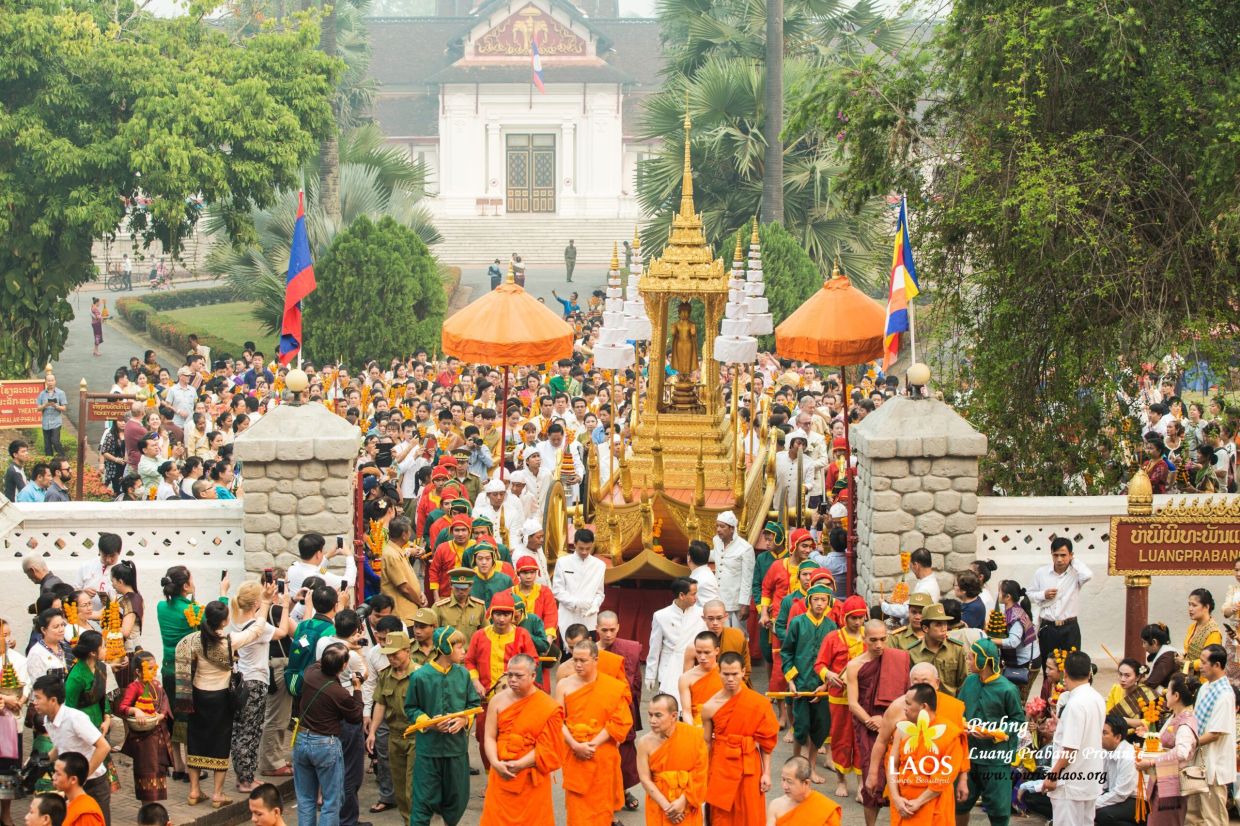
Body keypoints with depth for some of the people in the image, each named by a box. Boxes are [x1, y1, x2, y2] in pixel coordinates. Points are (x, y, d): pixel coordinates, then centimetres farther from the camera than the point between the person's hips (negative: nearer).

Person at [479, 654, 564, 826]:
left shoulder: (548, 707, -7)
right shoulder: (498, 700, 3)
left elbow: (546, 748, -8)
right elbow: (489, 737, 1)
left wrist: (519, 765, -16)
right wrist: (496, 763, -15)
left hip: (531, 780, -3)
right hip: (501, 775, 3)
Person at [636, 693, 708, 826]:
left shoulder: (693, 735, -11)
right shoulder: (645, 743, -10)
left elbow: (700, 772, -7)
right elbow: (645, 780, -8)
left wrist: (683, 800, -13)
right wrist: (666, 806, -14)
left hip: (687, 804, 0)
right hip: (659, 804, 0)